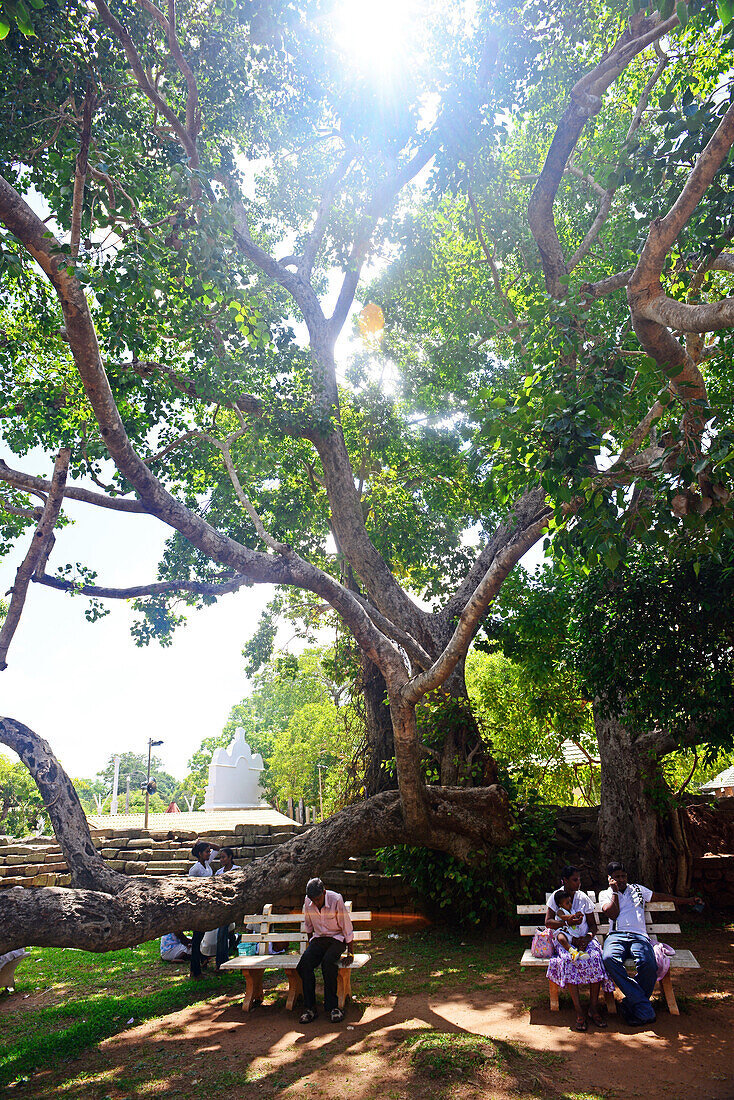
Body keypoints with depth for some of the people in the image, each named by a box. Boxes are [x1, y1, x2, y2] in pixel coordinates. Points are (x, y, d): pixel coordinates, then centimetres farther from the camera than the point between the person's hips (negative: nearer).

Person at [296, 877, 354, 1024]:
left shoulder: (336, 899, -20)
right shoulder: (308, 902, -7)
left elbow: (347, 927, -12)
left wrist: (350, 954, -9)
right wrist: (310, 945, 11)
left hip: (336, 938, -4)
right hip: (318, 939, 4)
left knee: (328, 962, -34)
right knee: (305, 962, -26)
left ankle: (332, 1006, -21)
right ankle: (310, 1008, -18)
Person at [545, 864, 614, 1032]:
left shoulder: (583, 898, 9)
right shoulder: (556, 896, 4)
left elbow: (593, 925, 8)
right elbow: (548, 922, -3)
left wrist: (588, 937, -13)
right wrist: (567, 921, -18)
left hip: (584, 938, 2)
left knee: (595, 957, -30)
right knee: (569, 960, -34)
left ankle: (593, 1008, -20)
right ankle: (579, 1012, -29)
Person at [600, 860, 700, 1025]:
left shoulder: (637, 889, 26)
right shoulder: (605, 894, 19)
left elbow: (661, 897, 32)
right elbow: (613, 914, 3)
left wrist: (688, 900, 33)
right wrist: (615, 891, 6)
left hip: (639, 936, 1)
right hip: (616, 935, -1)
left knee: (648, 964, -35)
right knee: (609, 959, -36)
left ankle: (631, 1004, -16)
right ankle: (645, 1010, -30)